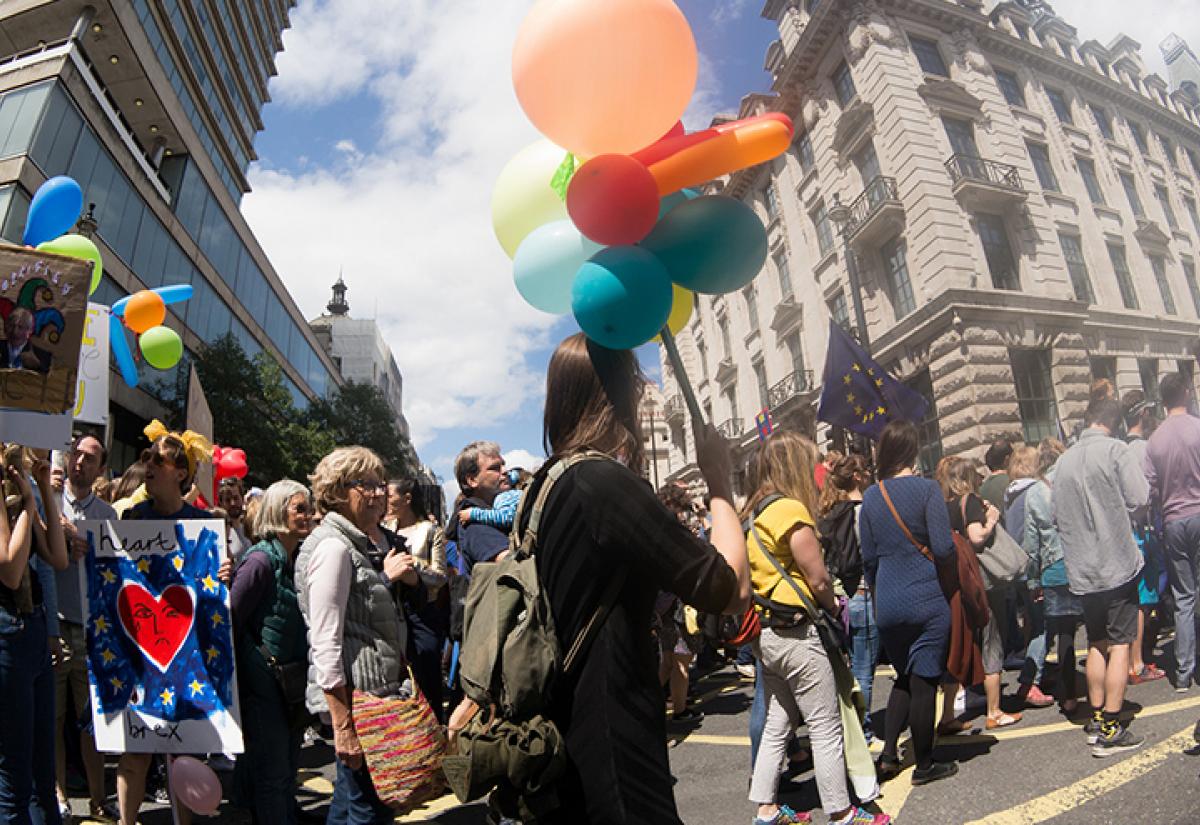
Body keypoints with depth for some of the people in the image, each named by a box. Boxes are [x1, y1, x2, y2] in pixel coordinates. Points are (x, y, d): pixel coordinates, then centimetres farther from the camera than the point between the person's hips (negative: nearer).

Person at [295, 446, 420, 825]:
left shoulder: (356, 544, 14)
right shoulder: (333, 546, -16)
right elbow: (326, 643, -20)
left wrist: (386, 578, 12)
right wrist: (343, 728, -22)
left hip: (373, 691, 10)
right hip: (356, 696, -10)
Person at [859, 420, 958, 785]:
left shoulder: (871, 496, 4)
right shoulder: (926, 488, -10)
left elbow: (868, 557, 8)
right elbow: (944, 549, -15)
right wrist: (952, 551, 8)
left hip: (887, 604, 4)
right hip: (926, 600, -4)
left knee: (905, 677, 20)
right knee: (924, 681, 7)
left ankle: (889, 754, 17)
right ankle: (924, 765, 19)